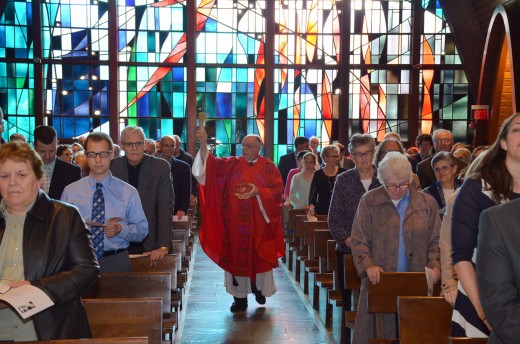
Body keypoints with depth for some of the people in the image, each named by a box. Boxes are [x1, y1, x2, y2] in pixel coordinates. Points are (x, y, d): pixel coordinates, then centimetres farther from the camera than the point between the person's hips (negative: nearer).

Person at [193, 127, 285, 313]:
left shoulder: (269, 167, 2)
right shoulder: (232, 164, 5)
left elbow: (277, 191, -3)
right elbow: (210, 164, -10)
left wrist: (258, 191, -19)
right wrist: (203, 145, -26)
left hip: (259, 223, -1)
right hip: (235, 222, 1)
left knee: (259, 257, 6)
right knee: (236, 257, 3)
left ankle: (259, 288, 31)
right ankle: (240, 297, 12)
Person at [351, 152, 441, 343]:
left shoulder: (427, 203, 8)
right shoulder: (369, 202, 3)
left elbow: (435, 241, 10)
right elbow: (359, 241, 3)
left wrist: (434, 265, -5)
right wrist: (368, 265, -12)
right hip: (379, 282, -1)